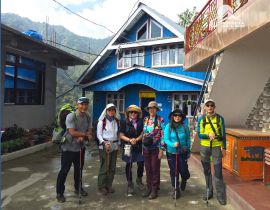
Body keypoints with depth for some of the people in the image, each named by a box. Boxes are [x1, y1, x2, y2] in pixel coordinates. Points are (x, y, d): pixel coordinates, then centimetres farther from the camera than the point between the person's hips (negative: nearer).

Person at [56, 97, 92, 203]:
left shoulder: (88, 117, -1)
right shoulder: (71, 116, -20)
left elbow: (89, 131, -1)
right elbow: (72, 132, -26)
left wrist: (83, 137, -22)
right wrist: (85, 134, -15)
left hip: (80, 147, 6)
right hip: (68, 148, -6)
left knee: (79, 169, 19)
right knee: (64, 171, 4)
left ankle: (78, 188, 38)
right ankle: (59, 193, 20)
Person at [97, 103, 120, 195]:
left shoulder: (117, 121, 8)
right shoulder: (102, 121, -5)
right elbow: (99, 134, -5)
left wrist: (118, 144, 10)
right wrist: (104, 142, -17)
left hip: (114, 146, 5)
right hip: (104, 146, -5)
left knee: (112, 167, 8)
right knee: (104, 167, -4)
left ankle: (109, 185, 21)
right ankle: (101, 186, 11)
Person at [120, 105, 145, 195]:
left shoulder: (140, 122, 4)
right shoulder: (125, 123, -1)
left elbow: (142, 133, 1)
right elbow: (121, 135, -2)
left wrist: (136, 139, -16)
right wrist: (130, 140, -16)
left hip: (139, 146, 2)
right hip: (128, 146, -1)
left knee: (141, 163, 5)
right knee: (129, 165, 7)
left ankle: (139, 180, 31)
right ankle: (130, 184, 21)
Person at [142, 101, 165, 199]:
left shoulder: (160, 120, -6)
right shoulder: (145, 120, 8)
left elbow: (163, 135, -8)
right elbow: (143, 134, 13)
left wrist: (161, 149, -11)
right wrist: (142, 148, 10)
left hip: (155, 148, -4)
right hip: (146, 148, 4)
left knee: (155, 169, 4)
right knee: (148, 169, 11)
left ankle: (154, 190, 17)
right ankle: (149, 187, 25)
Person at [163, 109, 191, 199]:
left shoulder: (185, 127, -3)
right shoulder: (168, 126, -8)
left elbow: (188, 140, 6)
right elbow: (166, 139, -12)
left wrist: (188, 150, 11)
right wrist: (173, 144, -29)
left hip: (182, 153, 1)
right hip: (171, 152, 0)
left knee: (183, 170, 1)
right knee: (173, 171, 7)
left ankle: (184, 180, 38)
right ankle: (176, 189, 26)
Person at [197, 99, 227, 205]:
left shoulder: (220, 118, 0)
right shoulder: (201, 119, 0)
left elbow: (223, 134, 4)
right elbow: (199, 134, -4)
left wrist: (224, 148, 2)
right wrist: (208, 135, -23)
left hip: (217, 147, -1)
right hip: (204, 147, 2)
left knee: (218, 171, -3)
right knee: (207, 170, 12)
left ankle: (220, 194, 11)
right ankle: (209, 191, 27)